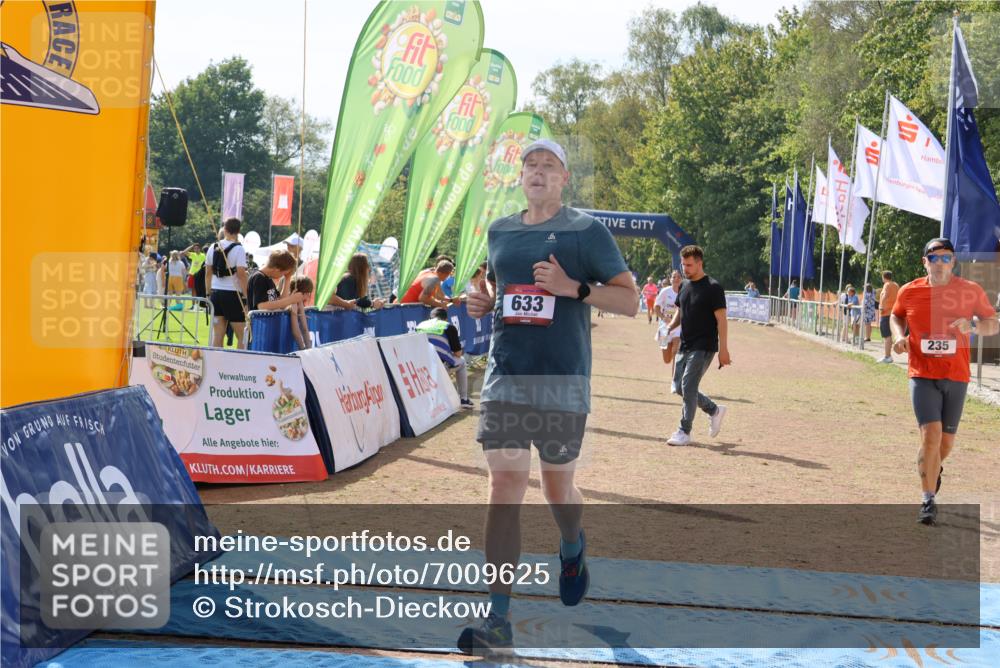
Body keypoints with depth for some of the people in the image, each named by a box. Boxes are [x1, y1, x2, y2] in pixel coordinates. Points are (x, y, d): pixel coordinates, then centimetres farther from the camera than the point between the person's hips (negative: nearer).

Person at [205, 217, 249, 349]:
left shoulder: (213, 248, 8)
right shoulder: (239, 249, -9)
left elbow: (208, 273, 12)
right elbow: (241, 275, -14)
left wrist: (208, 293, 20)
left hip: (215, 293, 5)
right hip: (232, 294, -5)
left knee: (217, 334, 7)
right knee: (242, 335, 1)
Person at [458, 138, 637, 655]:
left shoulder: (586, 231, -1)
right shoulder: (500, 232, 12)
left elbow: (630, 300, -3)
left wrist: (573, 287, -17)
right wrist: (481, 303, 6)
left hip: (563, 382, -2)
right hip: (505, 379, 3)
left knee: (557, 485, 11)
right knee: (504, 487, -7)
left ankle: (572, 550, 47)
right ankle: (497, 621, -7)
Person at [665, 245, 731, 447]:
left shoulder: (712, 288, -12)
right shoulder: (684, 286, 11)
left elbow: (721, 320, -13)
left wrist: (723, 349, -17)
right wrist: (670, 327, -1)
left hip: (703, 347, -8)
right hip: (685, 346, 8)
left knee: (688, 386, -12)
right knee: (680, 386, 10)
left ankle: (684, 432, -3)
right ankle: (714, 410, 27)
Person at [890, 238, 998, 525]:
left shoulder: (971, 291, -3)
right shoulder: (909, 291, -1)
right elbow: (896, 316, 18)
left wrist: (973, 327, -17)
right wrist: (899, 336, -3)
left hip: (956, 377, 1)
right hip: (923, 375, -1)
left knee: (945, 443, 10)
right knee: (931, 435, -16)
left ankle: (931, 468, 46)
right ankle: (928, 501, -6)